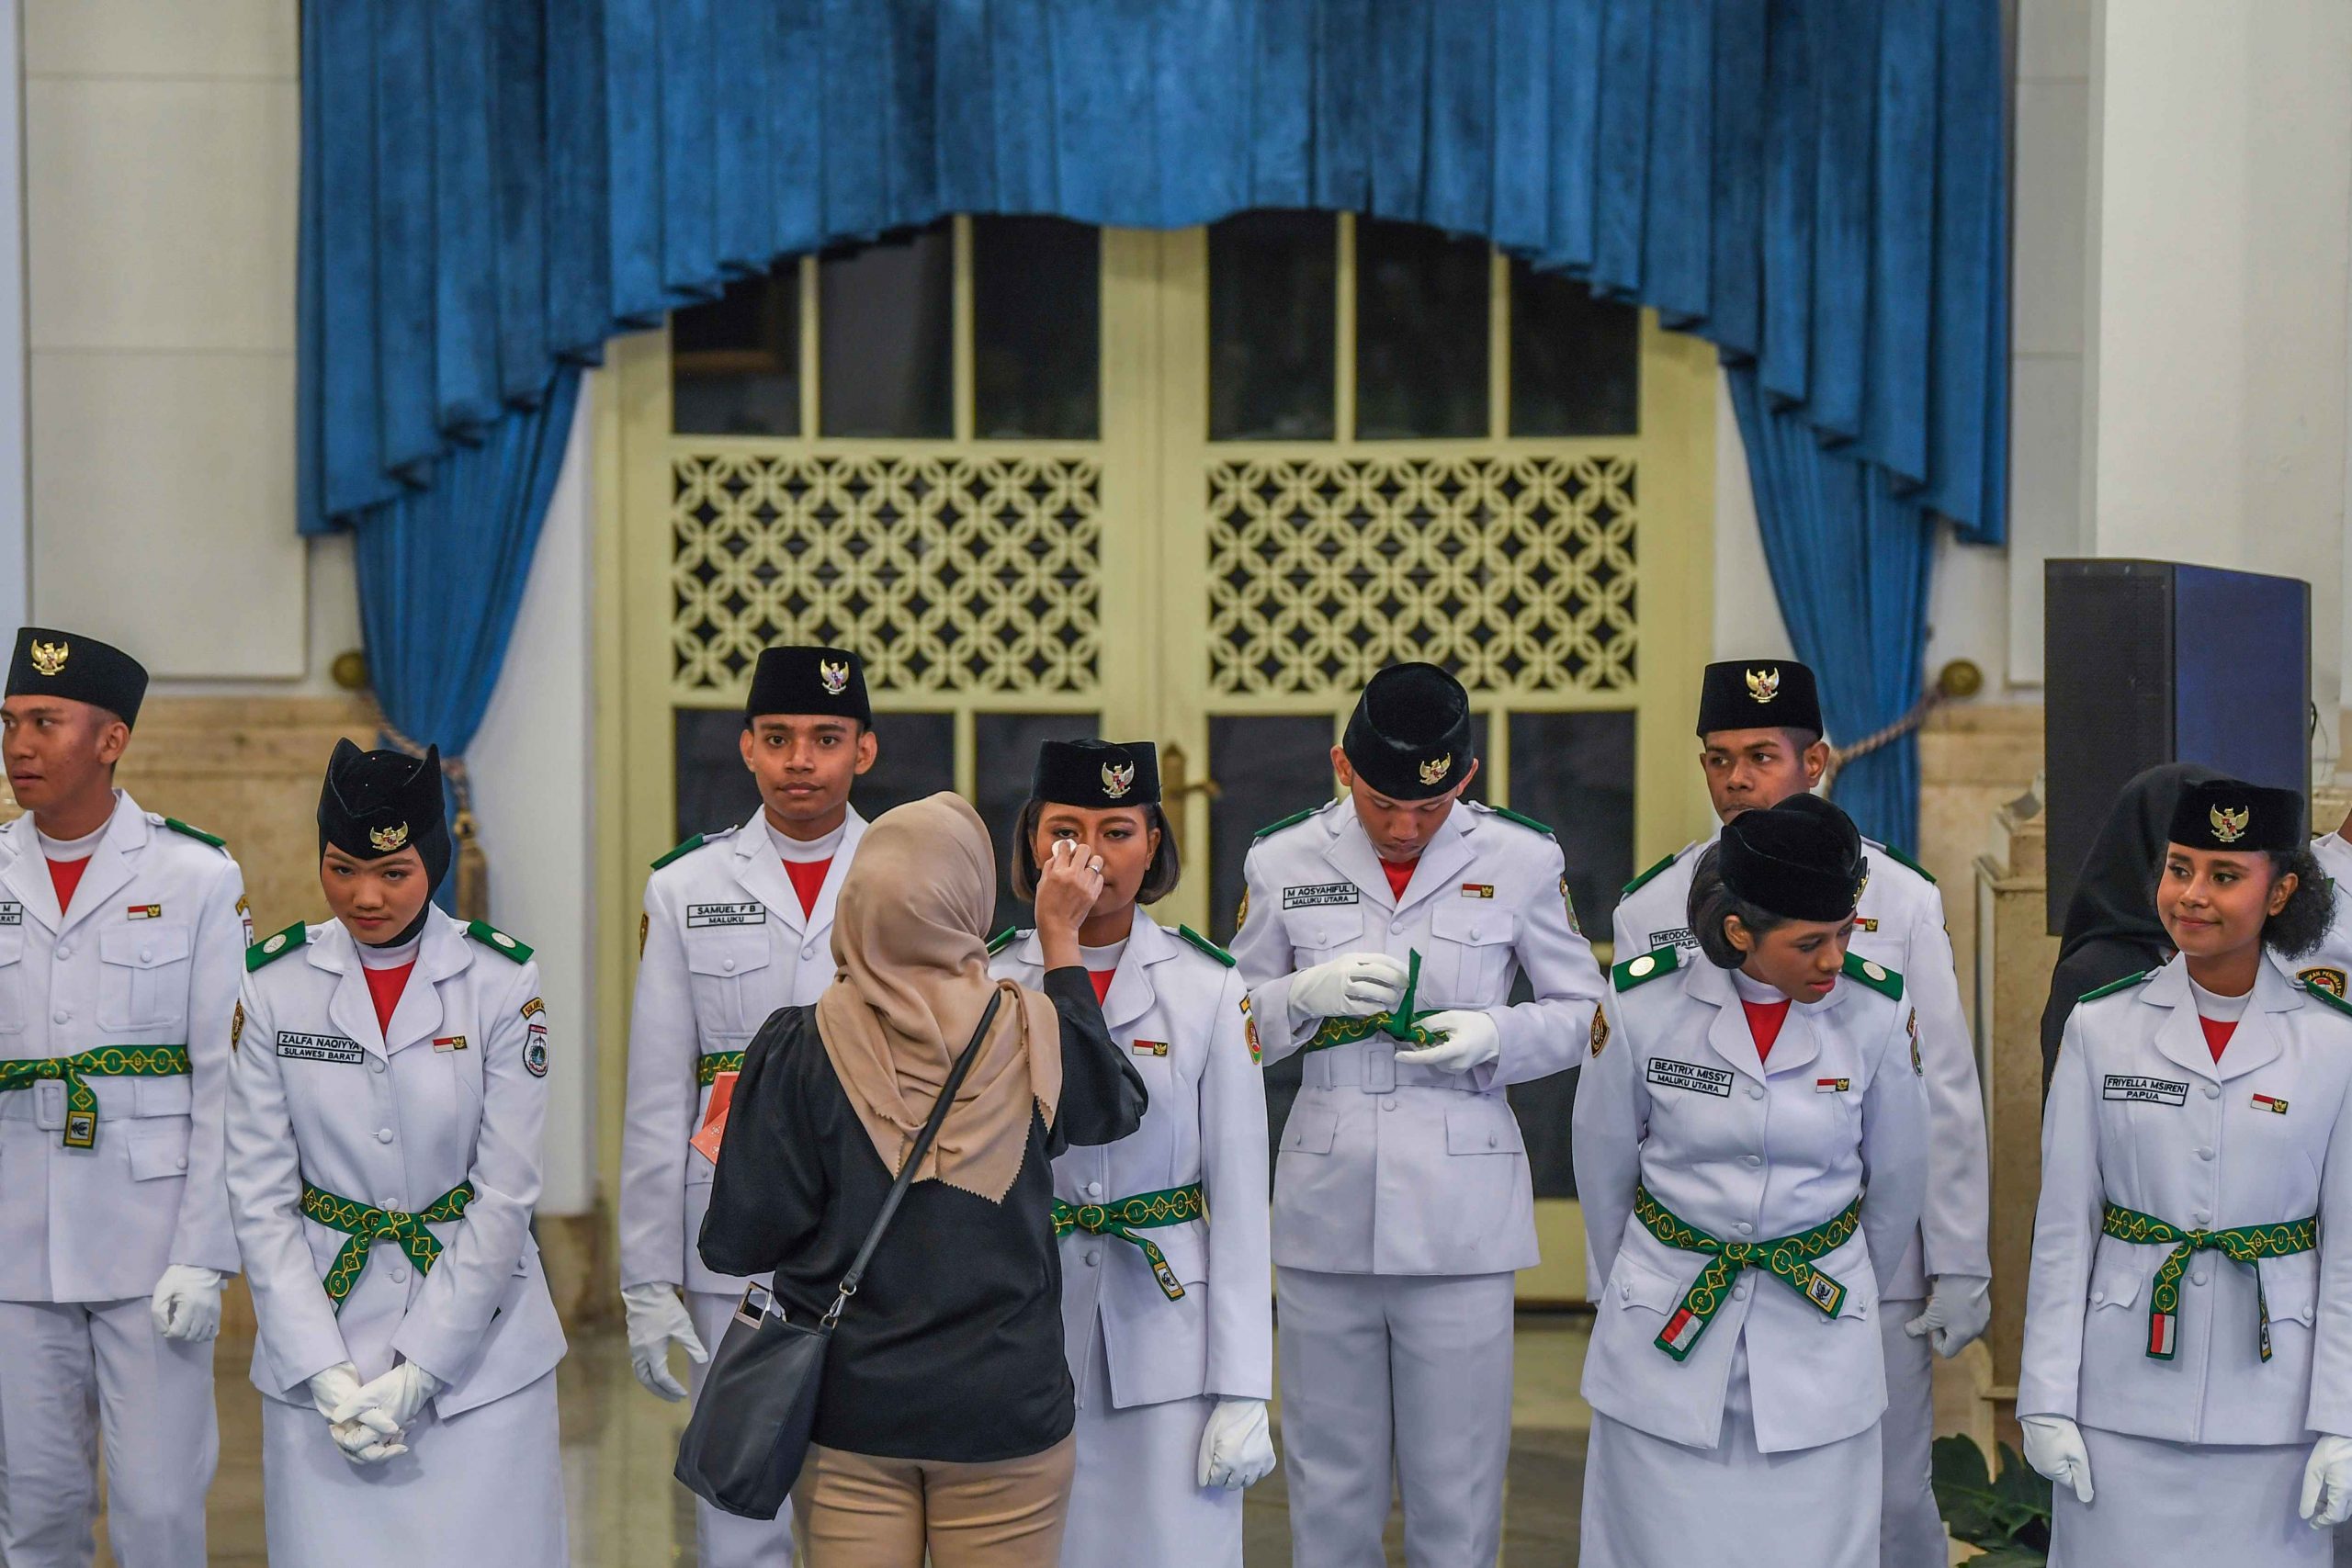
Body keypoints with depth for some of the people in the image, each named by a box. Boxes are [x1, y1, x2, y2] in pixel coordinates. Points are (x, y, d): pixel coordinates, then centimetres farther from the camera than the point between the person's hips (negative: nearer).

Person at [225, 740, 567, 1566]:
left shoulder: (502, 982, -7)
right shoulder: (272, 982, -2)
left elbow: (505, 1194, -7)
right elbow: (261, 1195, -2)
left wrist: (417, 1370, -11)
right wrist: (326, 1373, -10)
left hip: (479, 1336, -1)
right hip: (319, 1332, 1)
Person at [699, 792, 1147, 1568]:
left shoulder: (801, 1048, -12)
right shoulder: (1032, 1035, -10)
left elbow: (739, 1244, -10)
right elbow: (1115, 1104, 13)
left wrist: (730, 1152, 11)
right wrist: (1062, 941, 15)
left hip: (847, 1411, 0)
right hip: (1005, 1409, 0)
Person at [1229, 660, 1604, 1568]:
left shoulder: (1522, 861, 1)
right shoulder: (1282, 862, 4)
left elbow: (1584, 1012, 9)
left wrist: (1495, 1035, -11)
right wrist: (1307, 994, -11)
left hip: (1459, 1213, -1)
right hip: (1324, 1210, 1)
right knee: (1329, 1490, 7)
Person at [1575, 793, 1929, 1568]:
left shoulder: (1878, 1011, -9)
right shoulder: (1644, 1003, -11)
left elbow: (1896, 1183, 7)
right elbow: (1603, 1172, 5)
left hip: (1817, 1352, 1)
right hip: (1665, 1342, 0)